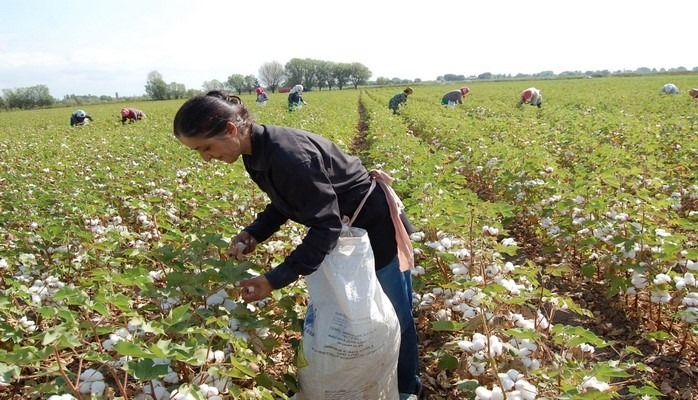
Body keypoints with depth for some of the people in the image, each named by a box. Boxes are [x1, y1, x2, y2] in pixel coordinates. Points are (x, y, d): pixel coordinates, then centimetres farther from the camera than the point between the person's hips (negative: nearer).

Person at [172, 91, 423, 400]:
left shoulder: (287, 156, -36)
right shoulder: (258, 152, -5)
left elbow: (325, 226, -33)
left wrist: (276, 278, -33)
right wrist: (254, 232, -8)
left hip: (377, 229, -8)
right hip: (344, 232, 9)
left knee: (393, 316, 12)